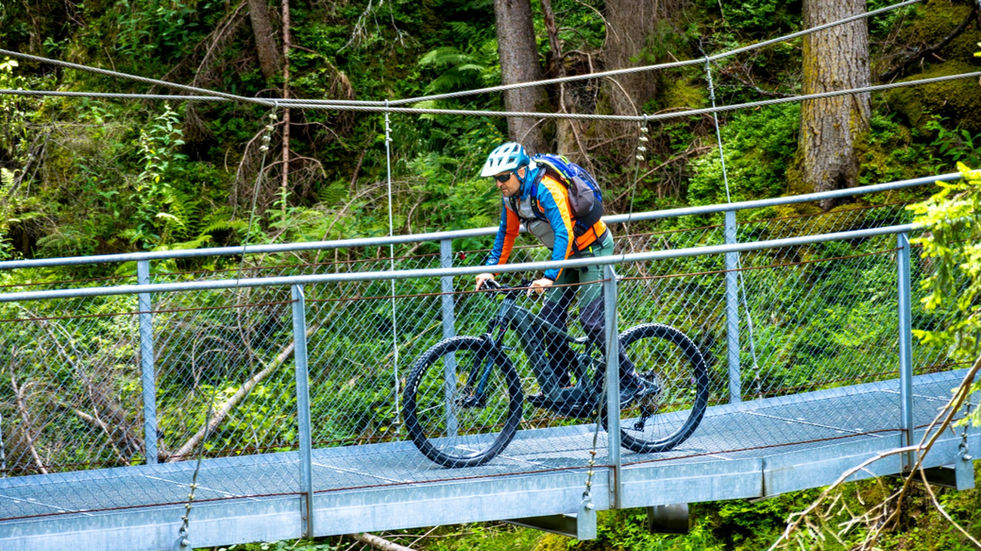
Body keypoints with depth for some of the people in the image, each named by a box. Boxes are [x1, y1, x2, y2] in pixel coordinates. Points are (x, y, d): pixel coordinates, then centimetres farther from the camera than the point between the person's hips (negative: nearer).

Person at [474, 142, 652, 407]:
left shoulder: (546, 189, -30)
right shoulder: (511, 196, -3)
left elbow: (564, 234, -37)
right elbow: (506, 234, 10)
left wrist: (550, 277, -44)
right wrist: (490, 270, 0)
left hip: (593, 249, -9)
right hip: (570, 254, 9)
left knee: (591, 321, -15)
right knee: (551, 316, 2)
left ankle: (633, 383, -9)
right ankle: (559, 387, 10)